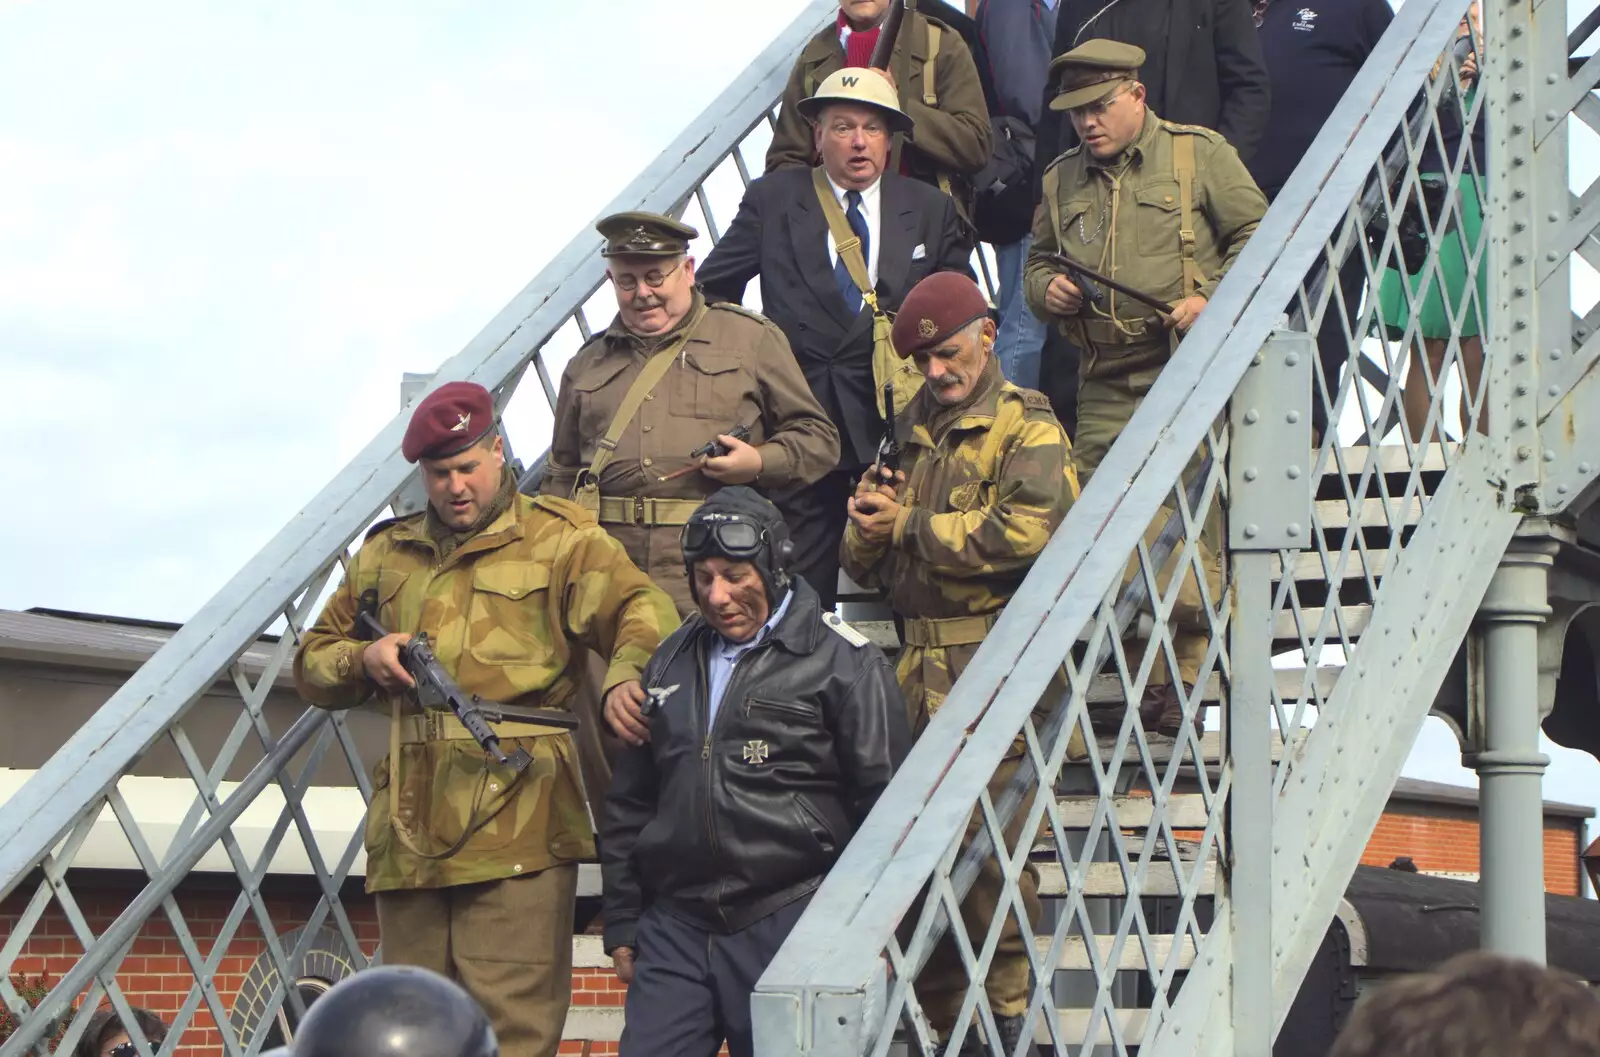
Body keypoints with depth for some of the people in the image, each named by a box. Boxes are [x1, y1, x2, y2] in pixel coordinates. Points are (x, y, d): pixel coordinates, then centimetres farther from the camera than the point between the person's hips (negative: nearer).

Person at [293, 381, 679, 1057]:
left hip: (516, 818, -5)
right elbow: (312, 662, 27)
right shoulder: (387, 553, 22)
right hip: (409, 825, 5)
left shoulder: (559, 538, 8)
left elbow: (643, 610, -7)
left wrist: (626, 674, -29)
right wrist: (364, 660, 4)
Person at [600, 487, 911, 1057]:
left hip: (790, 924, -5)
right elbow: (629, 804, 21)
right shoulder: (672, 661, 15)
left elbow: (885, 807, -2)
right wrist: (621, 924, 17)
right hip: (675, 928, 5)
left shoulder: (843, 661, -2)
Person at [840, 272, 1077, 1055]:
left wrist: (908, 526, -10)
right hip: (917, 665, 7)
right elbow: (862, 564, 24)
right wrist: (866, 526, -1)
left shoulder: (1027, 427, -1)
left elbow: (1026, 528, -20)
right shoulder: (915, 433, 22)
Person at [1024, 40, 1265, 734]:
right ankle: (1140, 684, 3)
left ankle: (1177, 688, -8)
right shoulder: (1062, 180, 18)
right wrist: (1046, 289, 3)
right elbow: (1038, 259, 27)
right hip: (1105, 387, 5)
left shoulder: (1199, 155, 4)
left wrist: (1211, 301, -12)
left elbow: (1258, 236, 2)